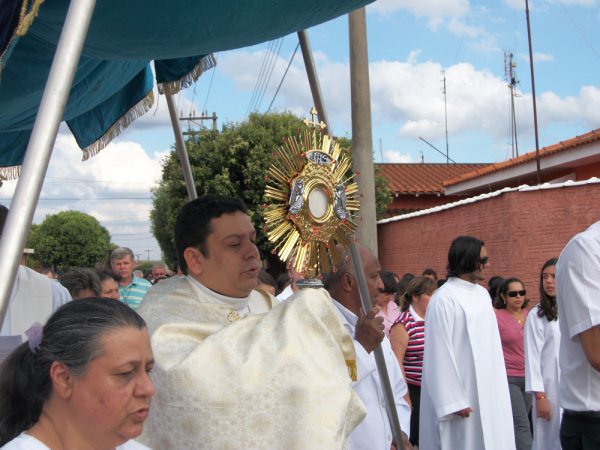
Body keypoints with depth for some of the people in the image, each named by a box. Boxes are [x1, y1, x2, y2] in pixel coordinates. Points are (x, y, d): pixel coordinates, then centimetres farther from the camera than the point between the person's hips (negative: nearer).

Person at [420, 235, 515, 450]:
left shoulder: (482, 294, 8)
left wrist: (499, 389, 8)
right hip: (462, 395, -7)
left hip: (488, 390, 7)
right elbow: (440, 353, -16)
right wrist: (452, 401, -17)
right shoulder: (443, 299, -15)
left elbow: (491, 343, 12)